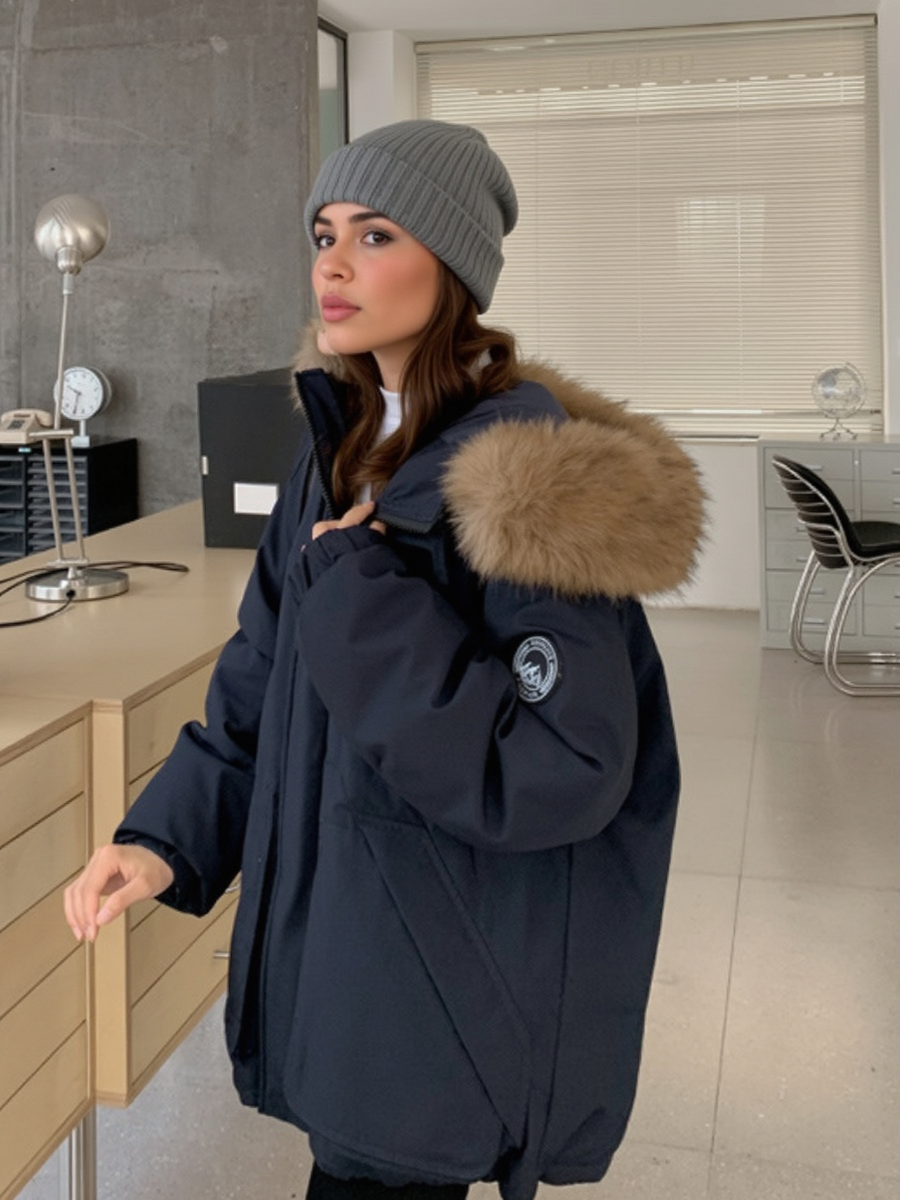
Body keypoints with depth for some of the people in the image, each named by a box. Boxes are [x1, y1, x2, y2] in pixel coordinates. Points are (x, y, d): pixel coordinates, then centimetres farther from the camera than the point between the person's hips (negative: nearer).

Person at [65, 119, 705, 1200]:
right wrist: (166, 834, -2)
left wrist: (360, 588, -24)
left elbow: (561, 768, -25)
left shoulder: (531, 475, -21)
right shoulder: (345, 442, 4)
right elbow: (263, 675, 9)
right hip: (334, 933, 7)